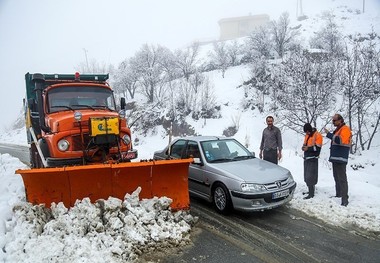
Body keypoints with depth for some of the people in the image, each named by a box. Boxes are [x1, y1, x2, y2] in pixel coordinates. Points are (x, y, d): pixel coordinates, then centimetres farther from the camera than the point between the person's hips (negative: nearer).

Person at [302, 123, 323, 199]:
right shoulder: (307, 135, 13)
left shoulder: (317, 135, -11)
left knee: (310, 176, -9)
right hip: (306, 158, 8)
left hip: (312, 158, -8)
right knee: (307, 175, 13)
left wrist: (308, 148, -20)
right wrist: (304, 147, 0)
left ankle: (311, 194, -5)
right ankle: (311, 190, 25)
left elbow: (318, 147, -16)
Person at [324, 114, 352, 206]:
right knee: (337, 178, 17)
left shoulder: (345, 129, -11)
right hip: (335, 158, 10)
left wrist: (329, 134, -22)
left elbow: (340, 140, -27)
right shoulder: (338, 129, 19)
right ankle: (338, 195, 28)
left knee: (342, 179, -11)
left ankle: (345, 200, -11)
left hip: (340, 159, -10)